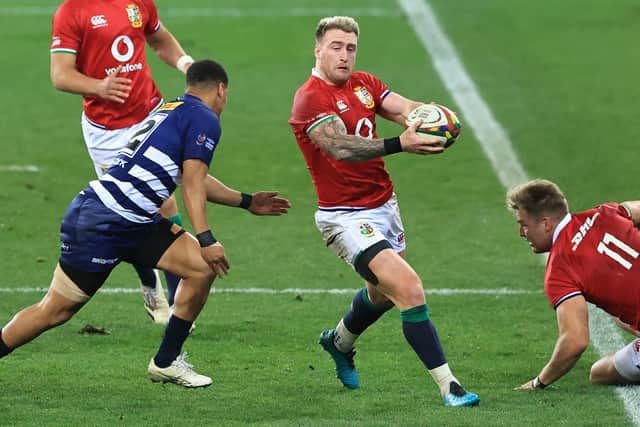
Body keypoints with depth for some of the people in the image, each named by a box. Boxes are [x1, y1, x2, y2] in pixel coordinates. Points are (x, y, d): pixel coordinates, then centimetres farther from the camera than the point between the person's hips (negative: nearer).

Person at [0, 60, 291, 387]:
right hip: (100, 224, -10)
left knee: (204, 268, 4)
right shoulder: (204, 119, -6)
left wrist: (247, 202, 43)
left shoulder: (172, 111, 22)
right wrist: (205, 240, -16)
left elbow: (195, 180, 34)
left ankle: (166, 362, 12)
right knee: (55, 311, -4)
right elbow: (192, 183, -13)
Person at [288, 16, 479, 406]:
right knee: (409, 289, -20)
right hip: (347, 218, -8)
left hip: (384, 207, 8)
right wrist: (400, 144, -47)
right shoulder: (310, 99, -17)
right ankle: (448, 385, -16)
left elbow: (404, 108, -8)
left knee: (383, 293, 26)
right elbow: (340, 146, -33)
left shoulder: (364, 84, 7)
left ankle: (339, 342, 56)